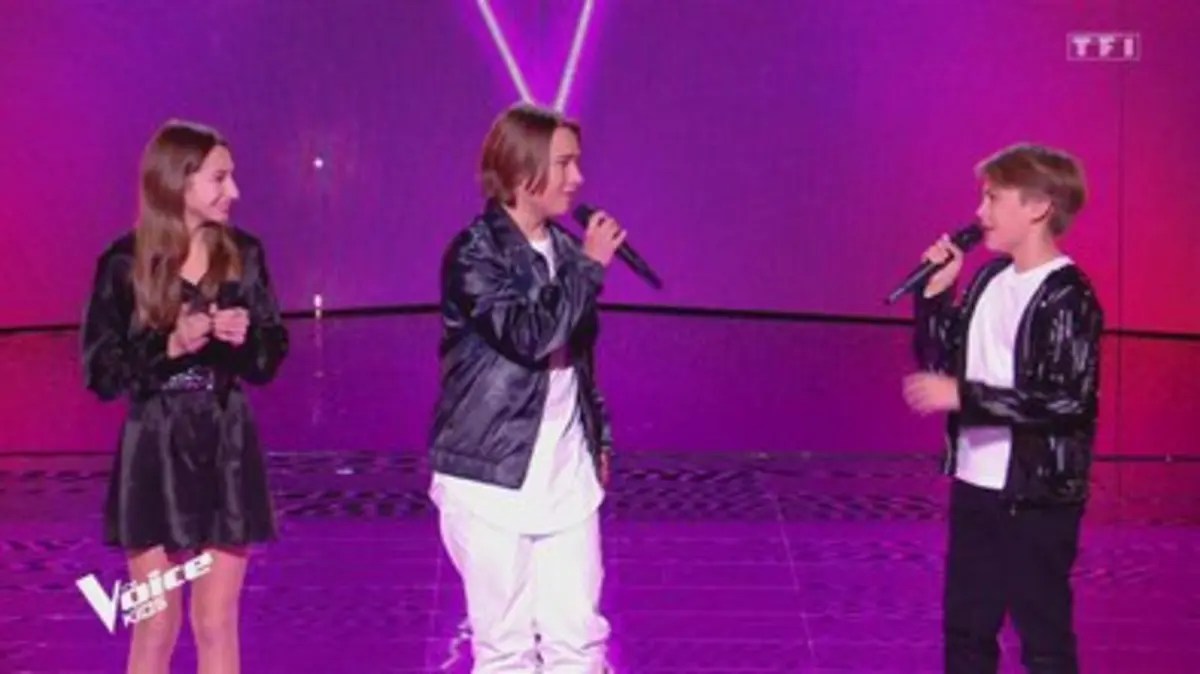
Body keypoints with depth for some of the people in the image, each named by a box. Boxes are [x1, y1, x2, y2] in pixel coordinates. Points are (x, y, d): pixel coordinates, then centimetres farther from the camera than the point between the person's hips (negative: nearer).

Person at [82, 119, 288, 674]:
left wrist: (244, 336, -14)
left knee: (216, 624, 5)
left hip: (227, 450, 2)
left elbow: (271, 356, 7)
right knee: (156, 626, 4)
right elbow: (101, 371, -7)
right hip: (156, 452, -2)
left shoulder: (244, 255, 1)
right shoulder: (125, 263, -7)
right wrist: (169, 346, -20)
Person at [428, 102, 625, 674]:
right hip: (494, 479, -5)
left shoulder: (564, 249, 8)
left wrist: (599, 439, 18)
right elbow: (530, 336, -25)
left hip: (567, 478, 6)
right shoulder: (474, 253, -11)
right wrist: (590, 265, -17)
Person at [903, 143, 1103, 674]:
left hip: (1038, 497, -8)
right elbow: (940, 361, 15)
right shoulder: (990, 280, 7)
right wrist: (934, 295, 0)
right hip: (976, 487, 8)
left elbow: (1067, 401, -23)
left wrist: (963, 396, -23)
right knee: (965, 629, 17)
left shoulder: (1068, 299, -15)